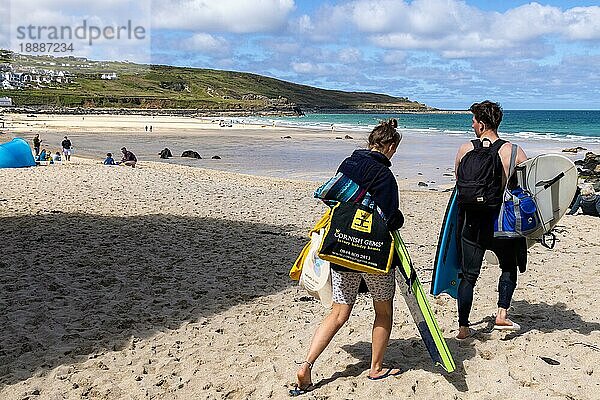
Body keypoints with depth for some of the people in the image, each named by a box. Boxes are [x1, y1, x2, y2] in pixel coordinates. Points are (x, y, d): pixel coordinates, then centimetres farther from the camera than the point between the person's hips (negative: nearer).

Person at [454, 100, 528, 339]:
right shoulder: (512, 151, -8)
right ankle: (502, 314, 10)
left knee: (468, 275, 10)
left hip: (470, 222, 2)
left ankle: (463, 327, 12)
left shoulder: (464, 150, -2)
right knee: (509, 268, 22)